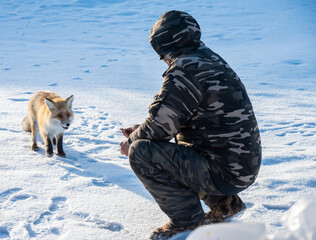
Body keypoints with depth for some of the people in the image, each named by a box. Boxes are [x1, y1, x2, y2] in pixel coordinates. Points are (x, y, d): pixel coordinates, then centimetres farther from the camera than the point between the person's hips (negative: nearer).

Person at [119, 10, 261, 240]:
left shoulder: (186, 69, -18)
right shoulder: (209, 58, 12)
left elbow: (160, 126, -17)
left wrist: (131, 142, 3)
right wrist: (141, 130, 19)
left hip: (224, 172, -10)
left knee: (141, 152, -14)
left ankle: (189, 222, -3)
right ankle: (223, 202, 19)